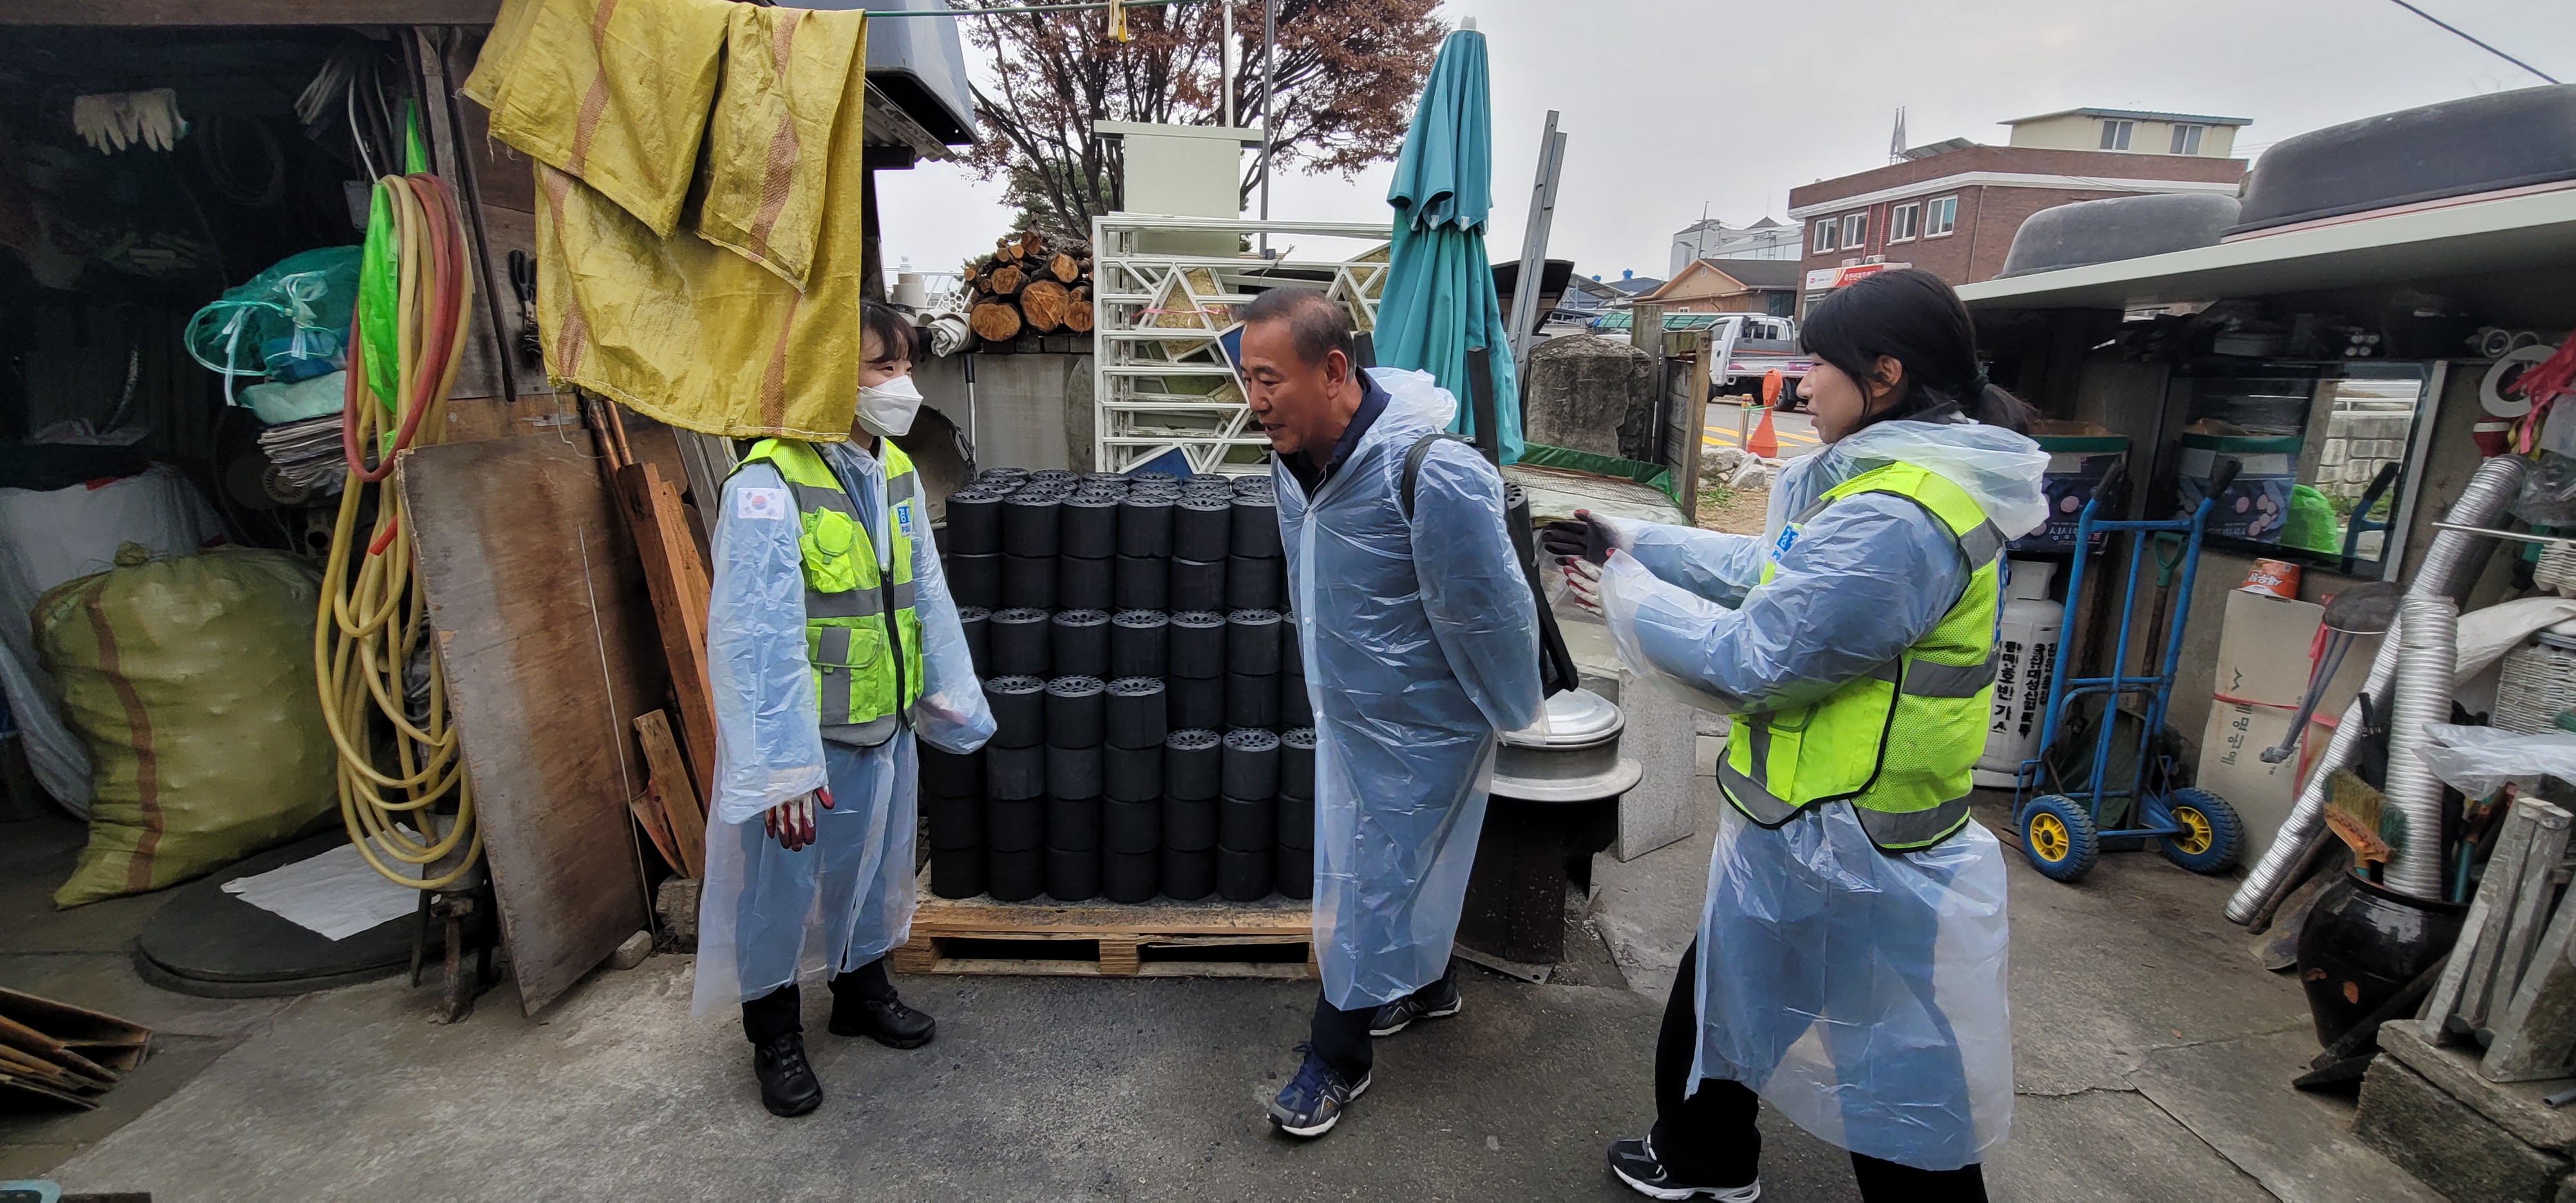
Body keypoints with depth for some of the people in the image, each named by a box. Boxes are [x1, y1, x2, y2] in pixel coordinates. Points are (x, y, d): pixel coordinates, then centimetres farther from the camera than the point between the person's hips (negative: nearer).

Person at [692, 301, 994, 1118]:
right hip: (805, 738, -6)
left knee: (872, 871, 23)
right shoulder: (769, 486, -20)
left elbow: (928, 599, 7)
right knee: (779, 888, 12)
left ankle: (863, 993, 47)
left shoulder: (898, 475, 3)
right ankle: (775, 1036, 35)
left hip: (885, 729, 7)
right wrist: (781, 768, -25)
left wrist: (958, 706, 9)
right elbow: (756, 638, -24)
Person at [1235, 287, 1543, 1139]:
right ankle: (1429, 985, 50)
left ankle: (1337, 1060, 27)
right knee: (1404, 864, 24)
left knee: (1369, 885, 6)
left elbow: (1491, 614, -22)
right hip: (1347, 711, 7)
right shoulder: (1297, 456, -5)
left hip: (1420, 727, -7)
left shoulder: (1434, 474, -32)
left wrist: (1510, 716, -8)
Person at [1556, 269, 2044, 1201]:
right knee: (1716, 998, 28)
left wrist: (1626, 593, -10)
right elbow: (1771, 569, 13)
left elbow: (1746, 660, -25)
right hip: (1815, 832, 10)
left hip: (1840, 858, -10)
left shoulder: (1893, 521, -28)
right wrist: (1628, 541, 11)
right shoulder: (1917, 481, 6)